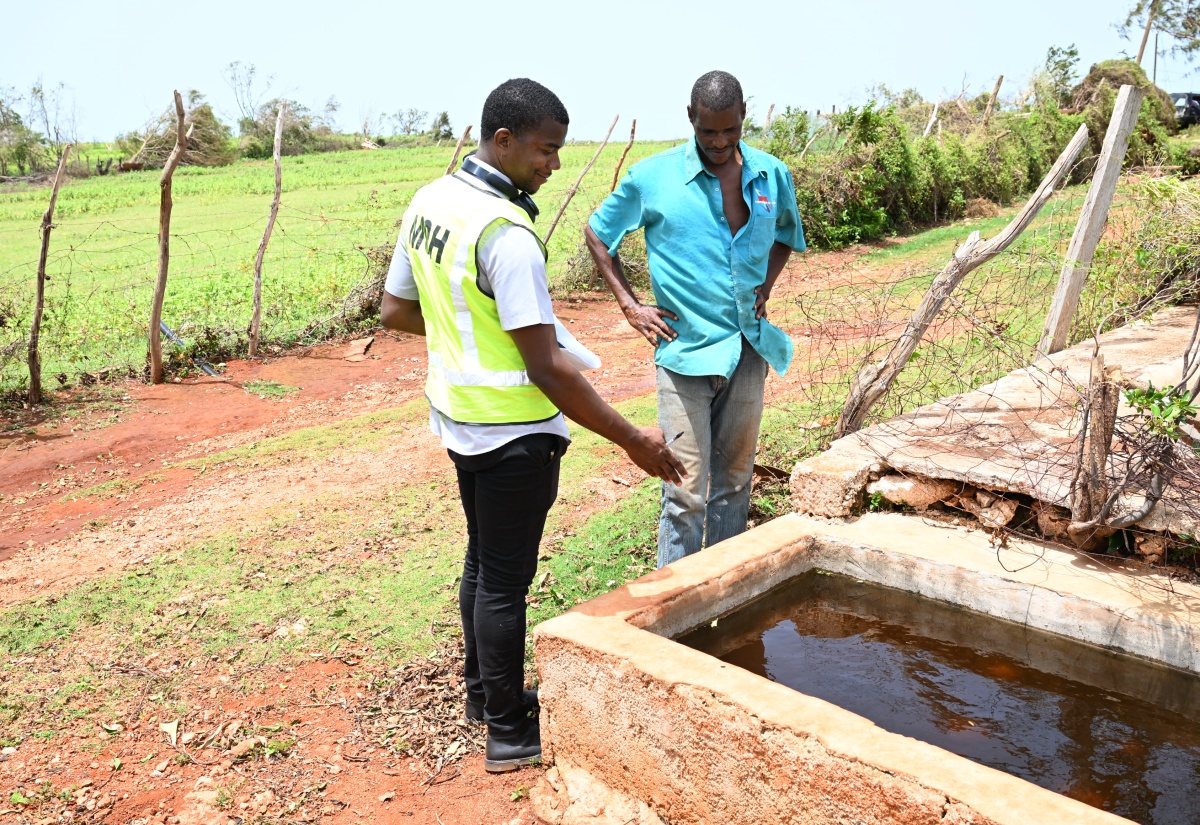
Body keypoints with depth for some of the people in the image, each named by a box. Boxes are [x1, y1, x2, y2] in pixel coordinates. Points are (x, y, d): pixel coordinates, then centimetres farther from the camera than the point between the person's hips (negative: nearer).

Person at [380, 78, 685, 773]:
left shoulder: (427, 202, 3)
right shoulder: (507, 234, -25)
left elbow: (395, 311, 12)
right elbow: (548, 369, -26)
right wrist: (631, 439, -20)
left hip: (458, 419, 9)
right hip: (513, 432, -9)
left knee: (484, 564, 22)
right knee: (505, 582, 4)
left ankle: (484, 693, 39)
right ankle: (510, 734, 21)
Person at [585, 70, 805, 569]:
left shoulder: (772, 175, 4)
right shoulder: (654, 177, -6)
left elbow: (786, 236, 24)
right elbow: (596, 233, 5)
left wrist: (766, 286, 7)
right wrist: (629, 305, -1)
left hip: (748, 350, 4)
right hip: (685, 350, -4)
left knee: (734, 482, 14)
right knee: (687, 492, -4)